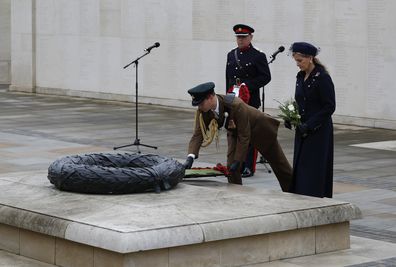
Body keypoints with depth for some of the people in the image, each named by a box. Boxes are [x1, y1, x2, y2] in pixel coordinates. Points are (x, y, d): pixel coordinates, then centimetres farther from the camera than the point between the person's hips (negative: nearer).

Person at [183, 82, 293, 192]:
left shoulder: (236, 105, -42)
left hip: (259, 128, -5)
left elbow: (244, 136, -36)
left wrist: (237, 161, -34)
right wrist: (190, 158, -41)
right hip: (234, 131, 5)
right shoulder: (203, 111, -25)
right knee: (231, 165, -11)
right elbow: (198, 134, -26)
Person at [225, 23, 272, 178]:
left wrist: (247, 85, -17)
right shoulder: (231, 55, 15)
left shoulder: (258, 56, -4)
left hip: (250, 101, -6)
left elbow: (266, 77, -9)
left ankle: (249, 167, 1)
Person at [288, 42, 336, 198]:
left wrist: (309, 125, -19)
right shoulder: (301, 77, 10)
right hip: (303, 131, 8)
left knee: (313, 170, -8)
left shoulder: (322, 77, -13)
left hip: (318, 132, -8)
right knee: (299, 169, 5)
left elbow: (330, 107, -15)